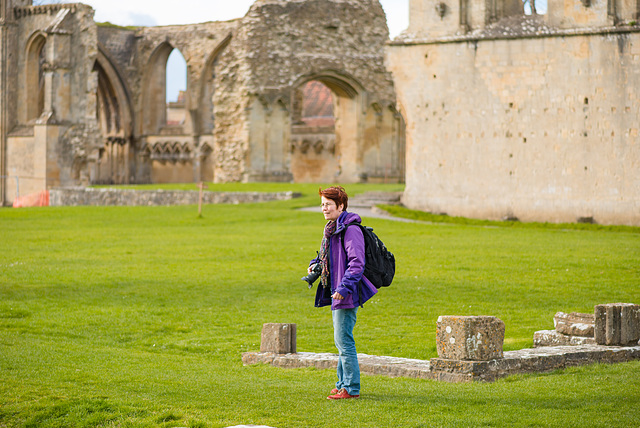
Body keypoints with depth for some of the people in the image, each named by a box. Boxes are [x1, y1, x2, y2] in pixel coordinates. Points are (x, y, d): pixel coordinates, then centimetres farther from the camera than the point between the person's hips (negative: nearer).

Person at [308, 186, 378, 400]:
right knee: (341, 340, 16)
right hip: (336, 293, 10)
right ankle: (343, 383, 24)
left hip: (348, 294, -10)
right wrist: (315, 264, 14)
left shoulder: (350, 230, -16)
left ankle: (351, 388, -5)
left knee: (343, 340, -9)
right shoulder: (332, 229, 15)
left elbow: (357, 263, -21)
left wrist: (344, 287, -27)